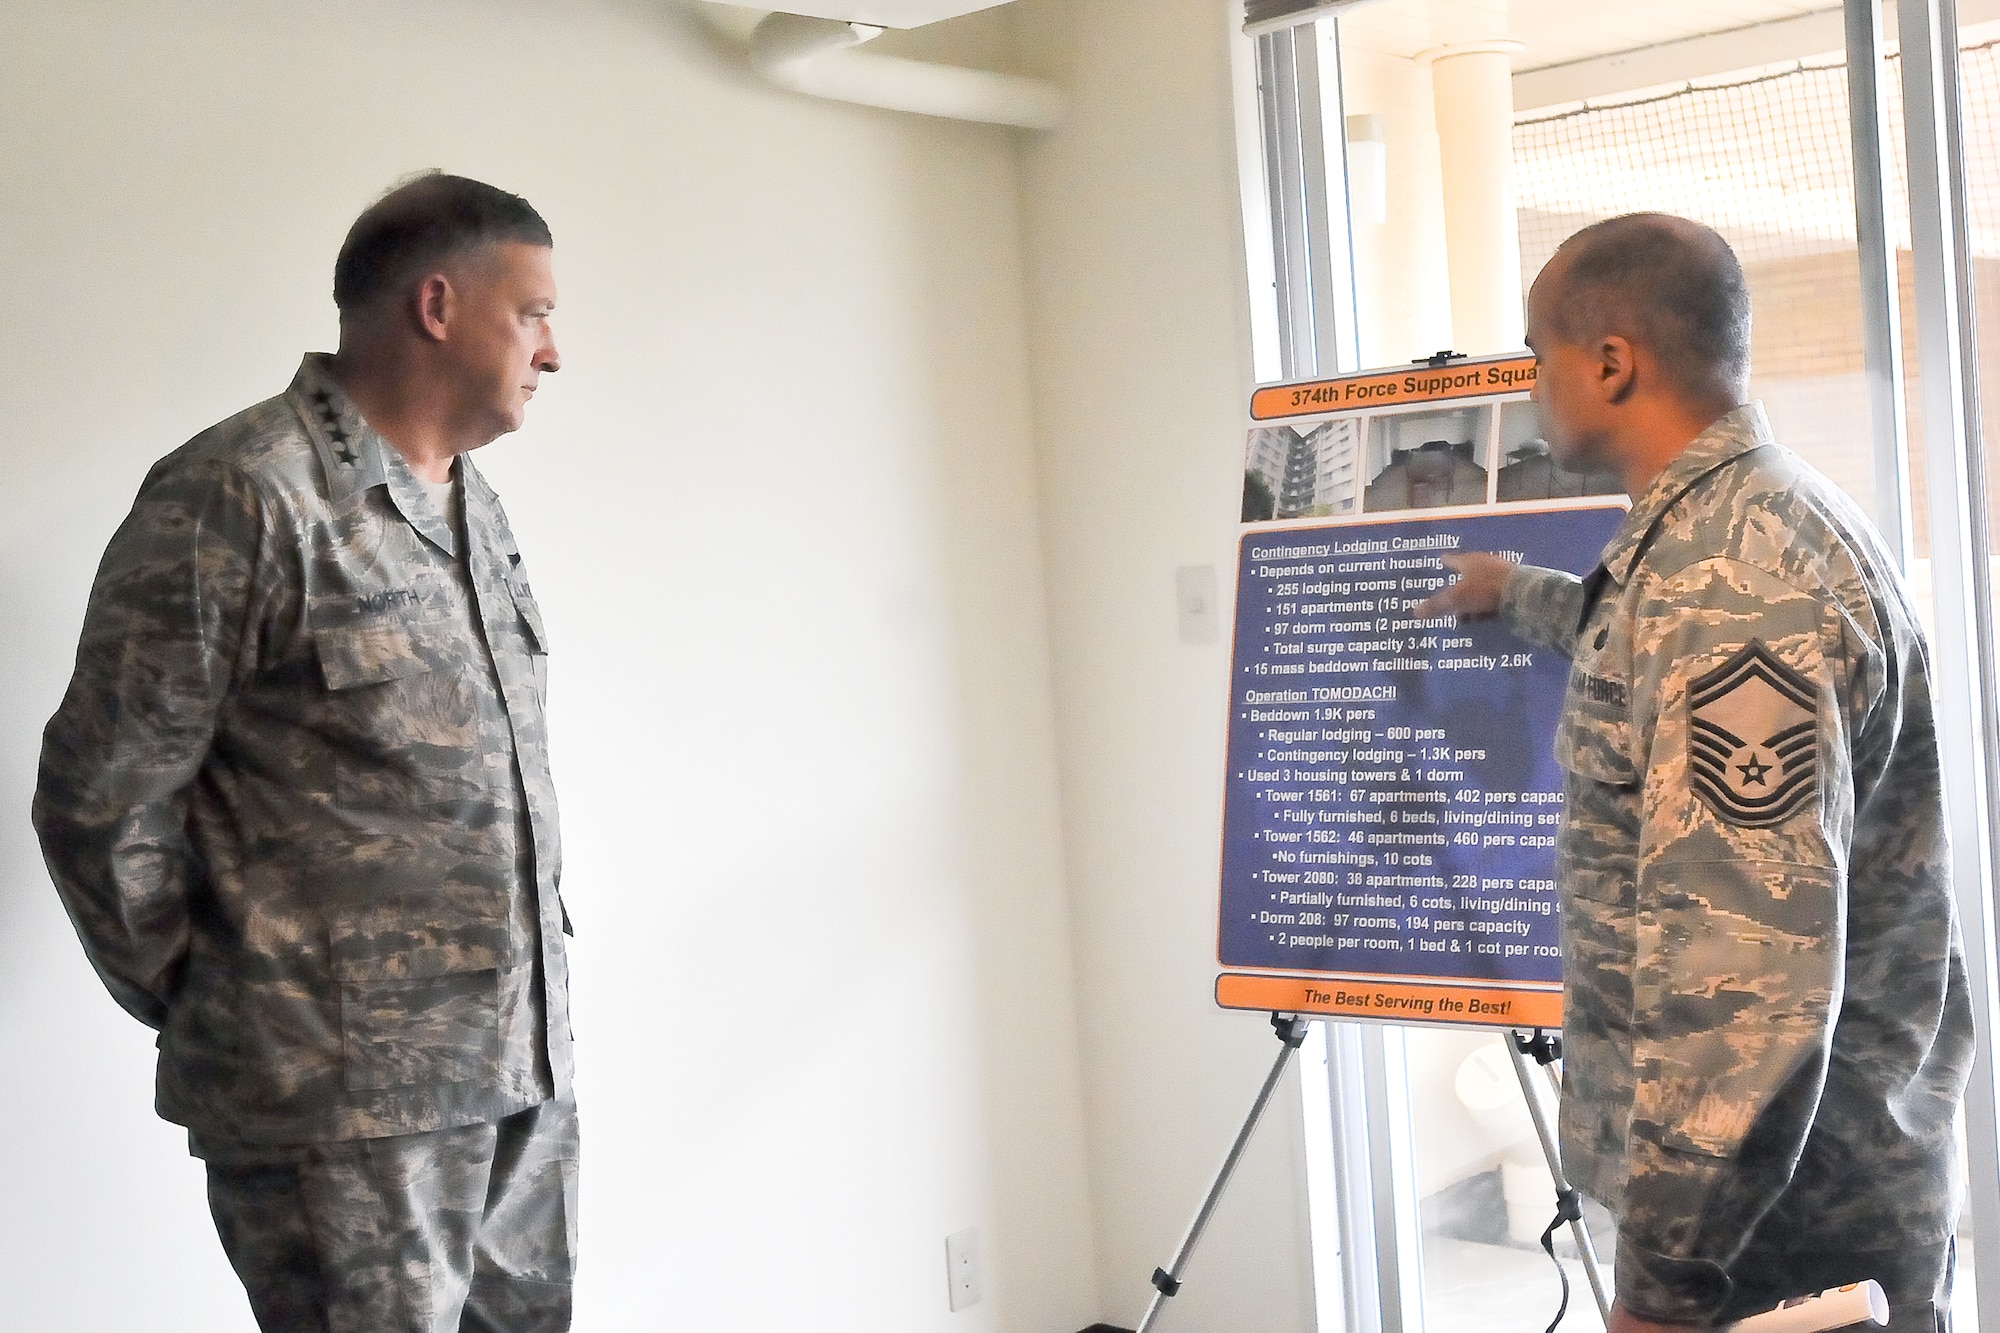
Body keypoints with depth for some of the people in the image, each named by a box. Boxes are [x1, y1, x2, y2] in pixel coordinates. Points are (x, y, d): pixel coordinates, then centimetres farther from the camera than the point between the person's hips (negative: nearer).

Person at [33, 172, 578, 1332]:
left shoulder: (478, 509, 14)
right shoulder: (242, 496, -11)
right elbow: (101, 799, -10)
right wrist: (213, 1007, 0)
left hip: (526, 1081, 7)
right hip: (346, 1102, -7)